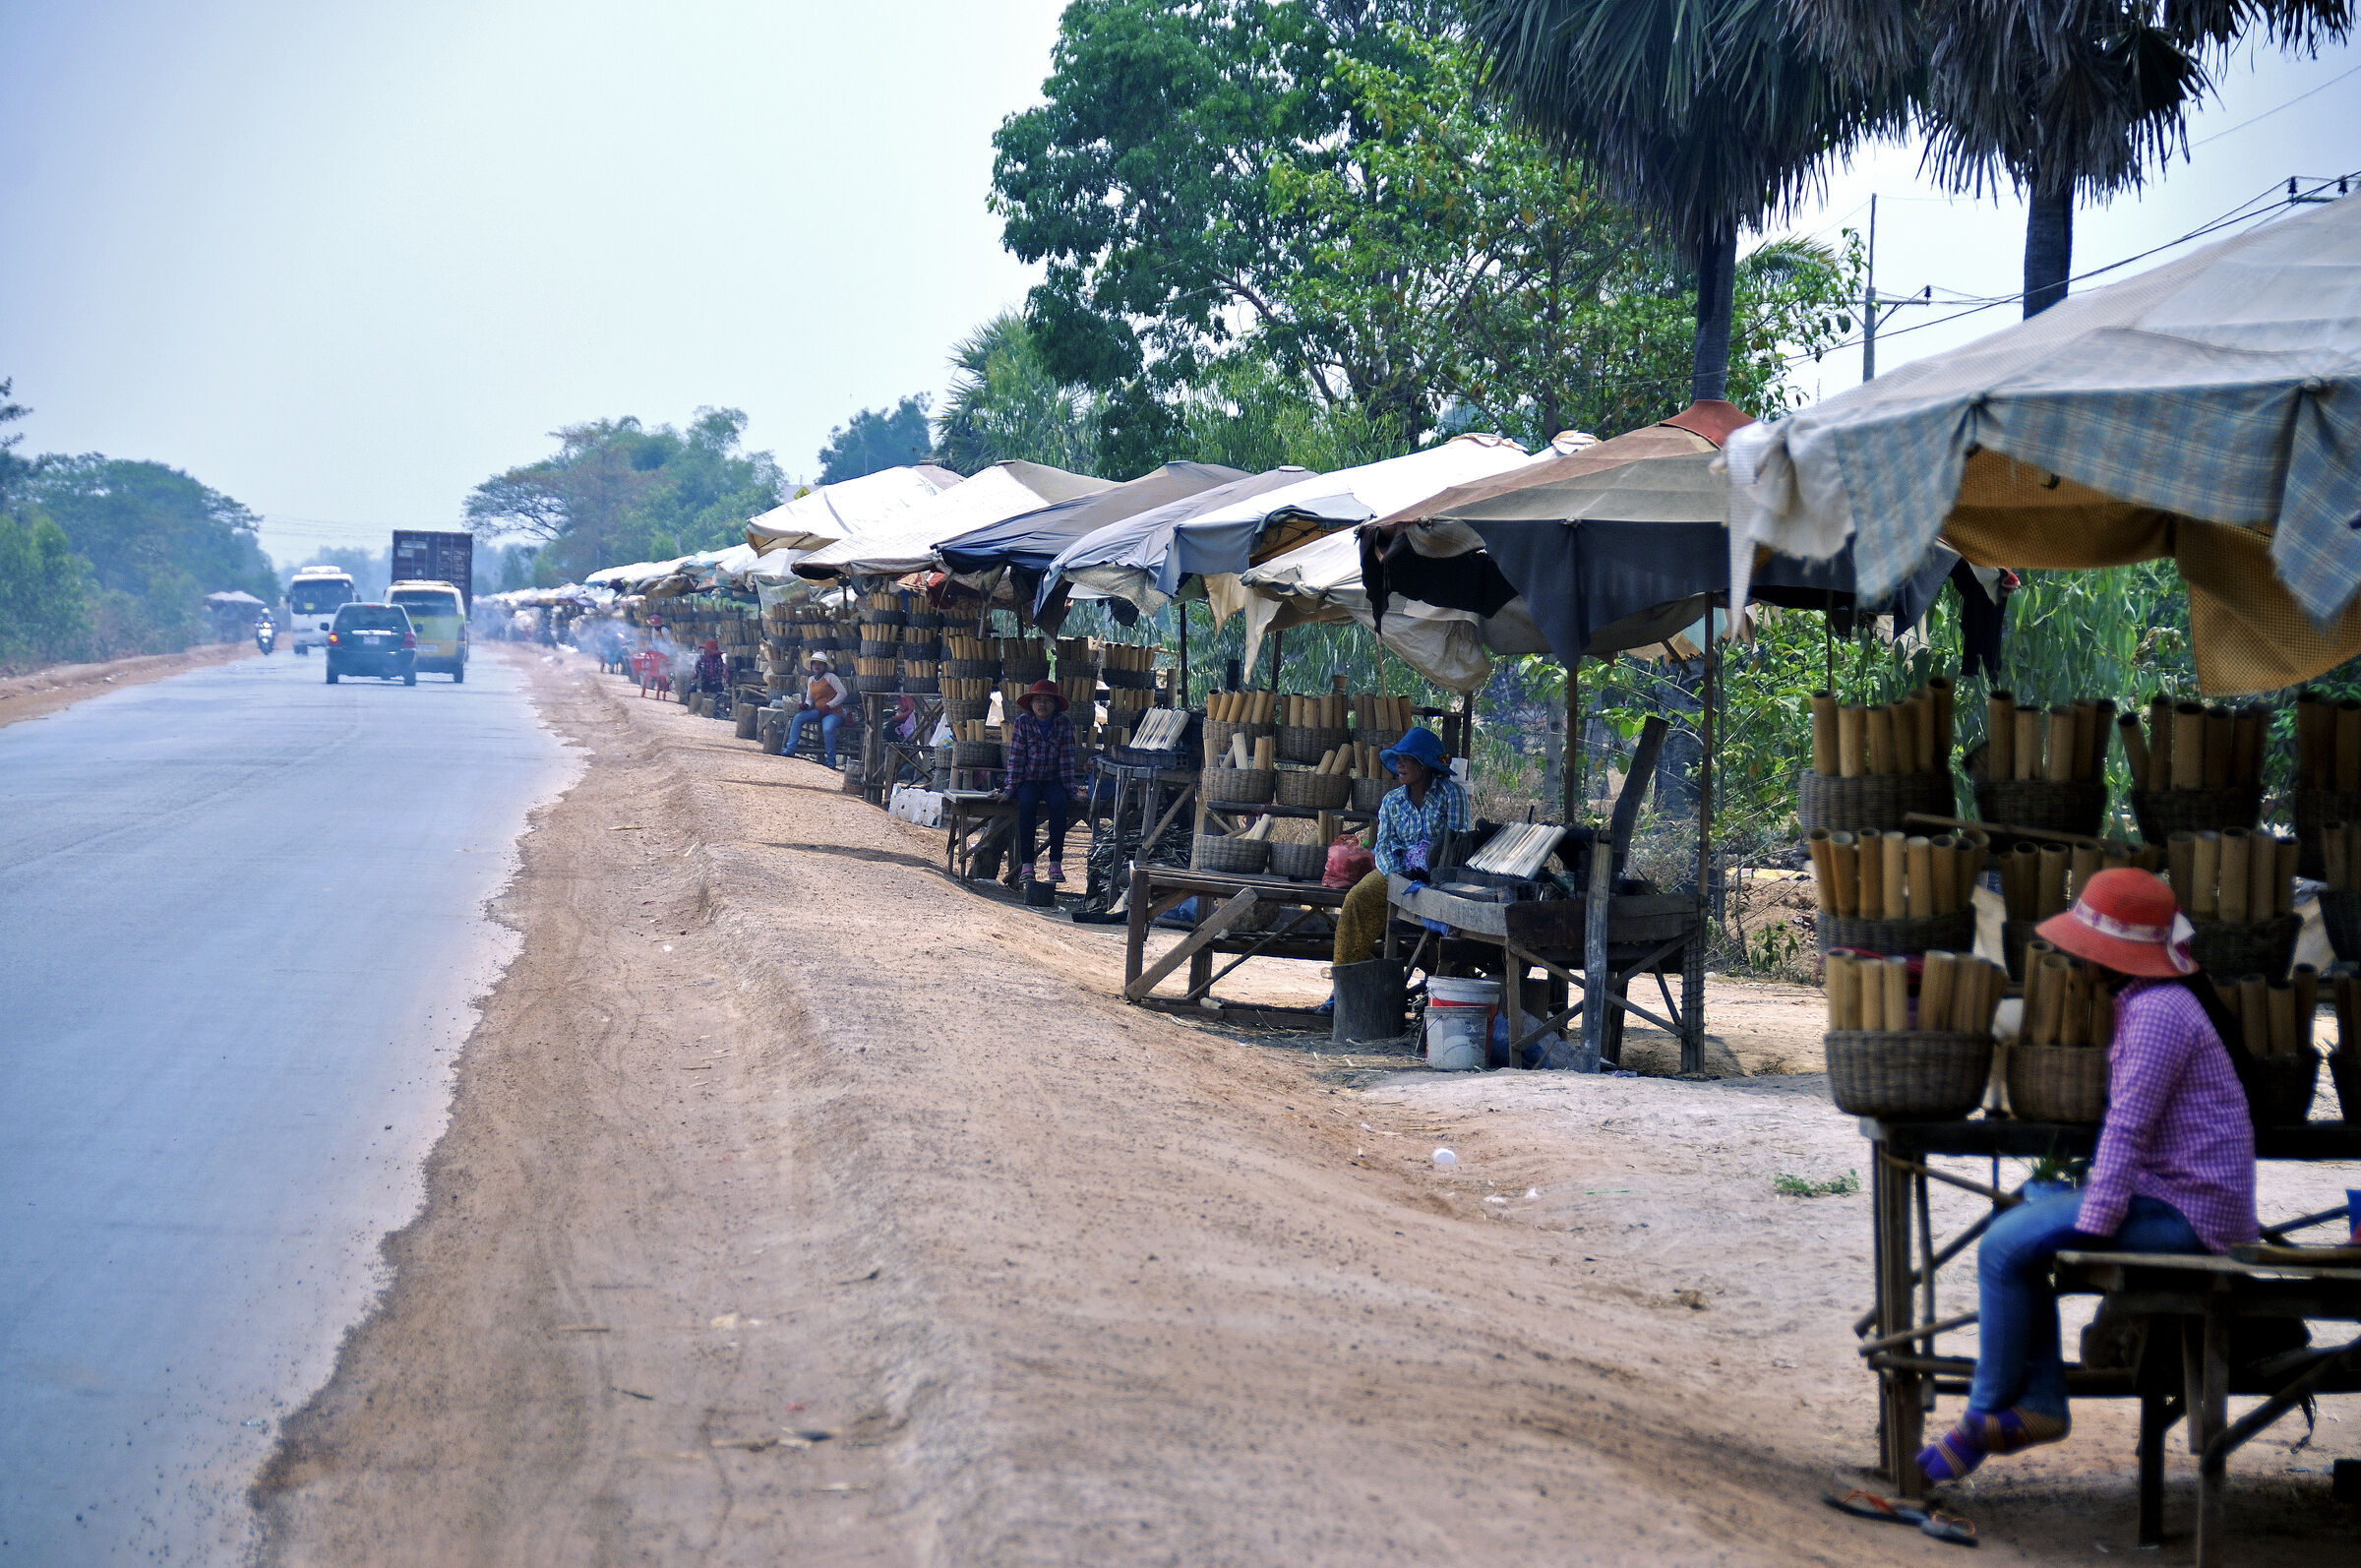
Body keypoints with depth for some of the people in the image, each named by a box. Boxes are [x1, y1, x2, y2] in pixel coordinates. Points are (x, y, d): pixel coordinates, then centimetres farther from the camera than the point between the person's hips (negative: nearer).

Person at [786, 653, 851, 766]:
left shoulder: (830, 677, -5)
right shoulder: (811, 680, 15)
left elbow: (843, 693, -9)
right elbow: (809, 698, 19)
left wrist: (827, 706, -14)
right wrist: (806, 705, -6)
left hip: (834, 712, -6)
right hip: (818, 712, 6)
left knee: (827, 729, -36)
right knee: (798, 718, -17)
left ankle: (831, 761, -18)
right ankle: (790, 750, -15)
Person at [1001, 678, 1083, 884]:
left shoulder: (1064, 724, 1)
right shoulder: (1022, 723, -1)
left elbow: (1066, 759, 0)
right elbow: (1016, 757, -4)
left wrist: (1070, 790, -4)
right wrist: (1011, 788, -10)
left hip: (1053, 780, 1)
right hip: (1028, 780, -1)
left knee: (1058, 803, -31)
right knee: (1026, 803, -33)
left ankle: (1056, 862, -28)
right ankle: (1026, 863, -32)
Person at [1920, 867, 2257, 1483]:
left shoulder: (2158, 1011, -17)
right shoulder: (2145, 1000, 16)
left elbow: (2128, 1127, -21)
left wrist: (2093, 1223, -20)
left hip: (2184, 1212, -11)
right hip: (2173, 1197, 11)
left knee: (2004, 1248, -13)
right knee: (2018, 1229, 15)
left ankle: (1986, 1414, -1)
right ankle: (2039, 1403, 8)